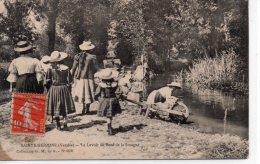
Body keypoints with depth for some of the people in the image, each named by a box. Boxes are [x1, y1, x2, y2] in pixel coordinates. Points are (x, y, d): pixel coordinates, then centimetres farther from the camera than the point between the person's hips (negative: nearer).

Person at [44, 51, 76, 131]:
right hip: (64, 89, 1)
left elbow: (46, 82, -6)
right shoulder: (66, 68, -5)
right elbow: (70, 80, -1)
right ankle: (65, 124, 13)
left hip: (53, 89, -1)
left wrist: (49, 88, 10)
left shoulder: (50, 69, -8)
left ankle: (58, 125, 8)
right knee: (65, 107, 12)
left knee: (55, 108, 7)